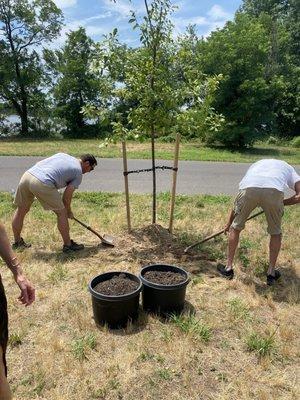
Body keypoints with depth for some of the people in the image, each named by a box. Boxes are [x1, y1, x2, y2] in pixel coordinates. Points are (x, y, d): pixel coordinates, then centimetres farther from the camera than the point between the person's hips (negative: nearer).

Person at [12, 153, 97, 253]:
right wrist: (68, 211, 23)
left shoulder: (62, 154, 28)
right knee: (61, 212, 9)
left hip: (27, 174, 8)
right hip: (42, 184, -7)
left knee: (21, 211, 22)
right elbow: (67, 196, 6)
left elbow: (39, 163, 24)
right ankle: (68, 245, 18)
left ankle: (17, 242, 39)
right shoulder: (78, 173, 10)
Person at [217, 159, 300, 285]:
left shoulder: (256, 165, 43)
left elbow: (238, 200, 42)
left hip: (249, 188, 2)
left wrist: (229, 223, 50)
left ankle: (228, 268, 33)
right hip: (275, 190, -1)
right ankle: (271, 273, 33)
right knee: (276, 233, 23)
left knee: (235, 228, 22)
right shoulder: (288, 168, 39)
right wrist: (282, 203, 33)